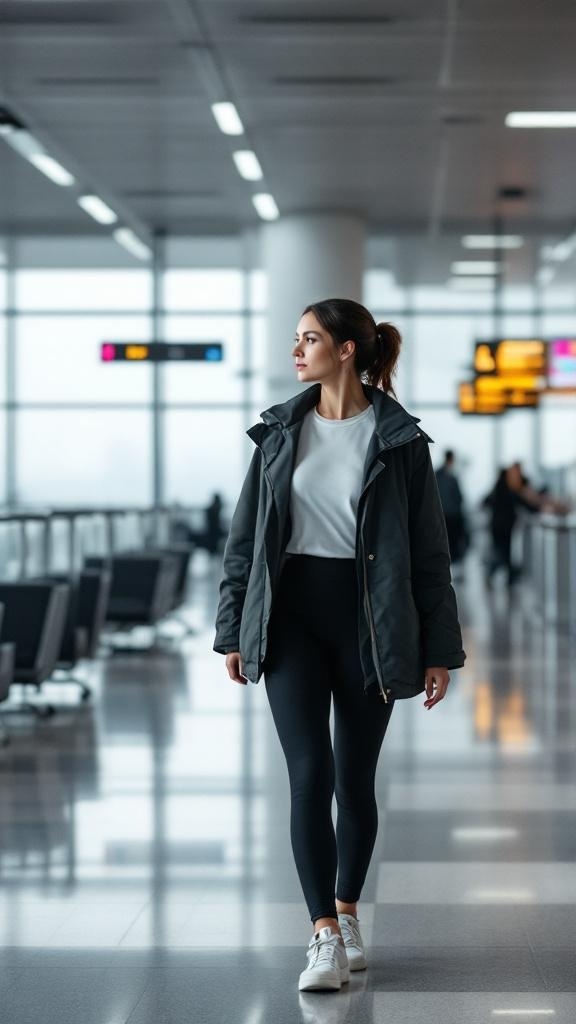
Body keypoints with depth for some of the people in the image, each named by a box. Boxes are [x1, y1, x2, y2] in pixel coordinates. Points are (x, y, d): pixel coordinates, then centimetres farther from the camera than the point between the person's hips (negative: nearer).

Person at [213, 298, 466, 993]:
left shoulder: (398, 439, -1)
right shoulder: (280, 431, 6)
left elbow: (429, 550, 0)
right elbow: (244, 537, 10)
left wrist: (439, 649, -2)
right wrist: (233, 631, 7)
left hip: (370, 619, -1)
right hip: (292, 615, 1)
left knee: (355, 779, 7)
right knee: (309, 773, -10)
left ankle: (347, 913, 27)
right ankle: (326, 938, -8)